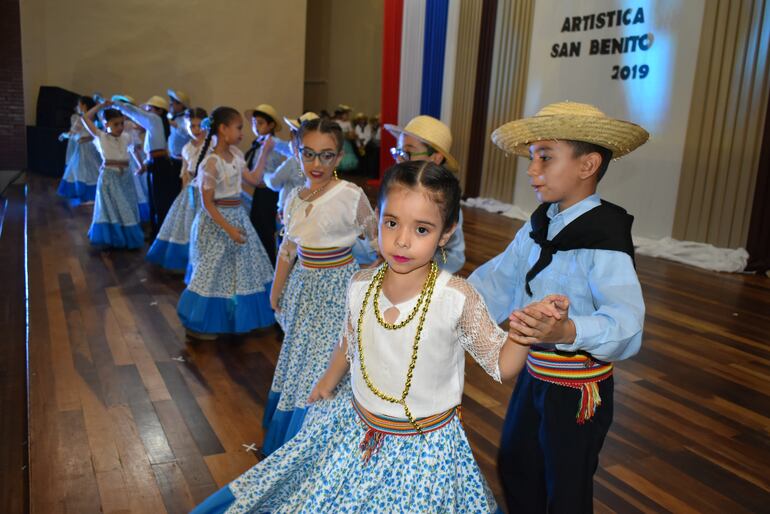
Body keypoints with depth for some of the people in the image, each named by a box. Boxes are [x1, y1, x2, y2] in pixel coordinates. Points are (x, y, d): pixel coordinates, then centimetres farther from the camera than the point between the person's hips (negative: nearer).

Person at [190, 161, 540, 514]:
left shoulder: (456, 298, -23)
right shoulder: (360, 286, -10)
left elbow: (502, 367, -14)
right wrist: (329, 380, 25)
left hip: (424, 451, -4)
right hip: (354, 432, 4)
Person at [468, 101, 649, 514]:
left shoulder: (606, 240, -26)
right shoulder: (540, 224, -1)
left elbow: (626, 325, -37)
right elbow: (497, 280, -1)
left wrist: (566, 331, -54)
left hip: (577, 389, -7)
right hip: (535, 372, 8)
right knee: (514, 468, 26)